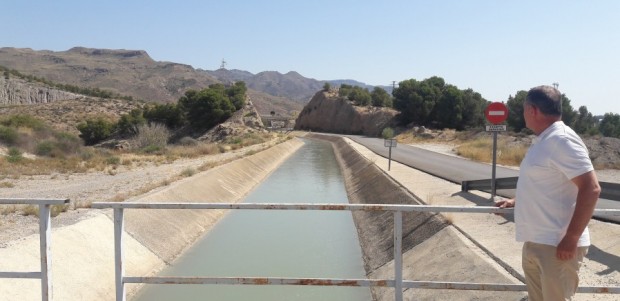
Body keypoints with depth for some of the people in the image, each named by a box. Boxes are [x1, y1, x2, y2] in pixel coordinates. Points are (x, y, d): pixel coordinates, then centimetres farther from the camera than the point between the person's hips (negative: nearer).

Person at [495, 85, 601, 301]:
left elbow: (591, 189, -22)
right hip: (534, 243, 9)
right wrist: (516, 201, 34)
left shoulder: (562, 140, -17)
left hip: (557, 246, -9)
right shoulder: (543, 141, 13)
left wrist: (571, 239, -23)